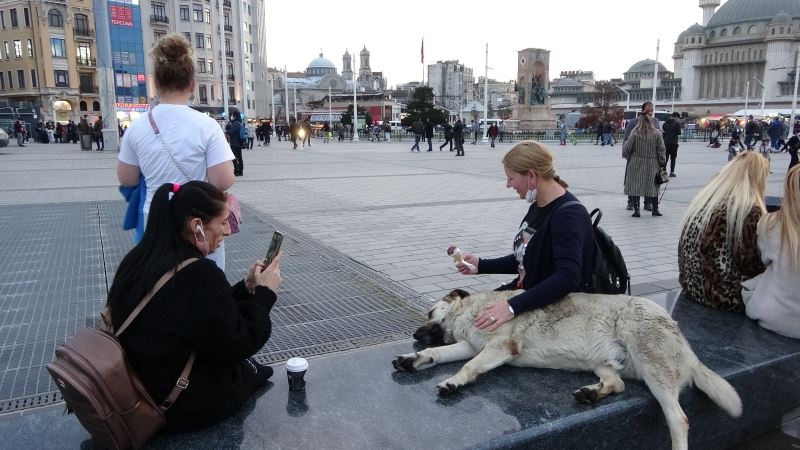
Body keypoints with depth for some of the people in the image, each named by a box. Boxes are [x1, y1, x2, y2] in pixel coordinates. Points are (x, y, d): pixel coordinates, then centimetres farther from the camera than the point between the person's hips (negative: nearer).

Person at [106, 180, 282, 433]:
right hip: (185, 408, -7)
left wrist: (247, 287, 2)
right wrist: (264, 293, -9)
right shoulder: (199, 275, -30)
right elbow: (236, 346, -19)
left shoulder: (138, 260, -3)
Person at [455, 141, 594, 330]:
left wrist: (513, 307, -43)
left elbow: (567, 277, -35)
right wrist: (482, 265, 8)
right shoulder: (538, 206, 5)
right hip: (527, 292, 9)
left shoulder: (569, 214, -23)